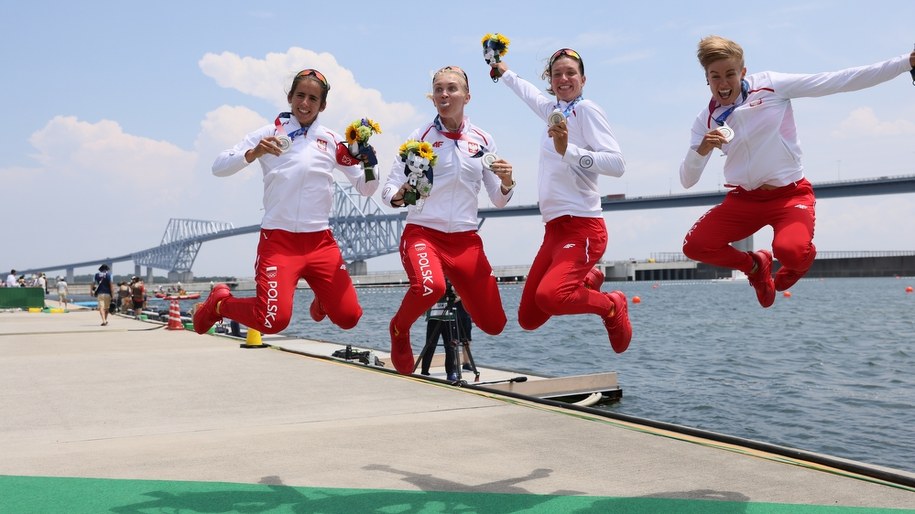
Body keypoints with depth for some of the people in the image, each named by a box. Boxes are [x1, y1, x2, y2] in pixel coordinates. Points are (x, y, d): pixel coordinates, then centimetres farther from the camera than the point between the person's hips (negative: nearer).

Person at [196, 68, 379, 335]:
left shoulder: (333, 141, 10)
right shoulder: (269, 134, 3)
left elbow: (366, 189, 12)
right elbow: (219, 167, -4)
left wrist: (369, 165, -9)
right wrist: (253, 153, -21)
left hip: (320, 241, 3)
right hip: (279, 240, -3)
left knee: (348, 317, -4)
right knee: (273, 321, -19)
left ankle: (322, 298, 33)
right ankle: (219, 302, 12)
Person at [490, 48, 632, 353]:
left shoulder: (587, 110, -6)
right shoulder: (554, 110, 16)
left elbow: (617, 164, -18)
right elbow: (528, 92, 39)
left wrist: (568, 150, -27)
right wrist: (504, 72, 53)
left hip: (582, 227, -8)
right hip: (554, 228, 8)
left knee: (549, 296, -33)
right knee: (528, 319, 9)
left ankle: (611, 306, -3)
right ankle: (588, 280, 30)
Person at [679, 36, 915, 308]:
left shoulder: (770, 85, -7)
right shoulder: (706, 121, 0)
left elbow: (837, 81, -10)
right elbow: (687, 181, -3)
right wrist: (702, 150, -24)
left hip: (790, 195, -3)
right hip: (743, 199, 4)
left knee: (790, 251, -32)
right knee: (694, 246, -13)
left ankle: (802, 259, 11)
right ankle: (755, 265, 17)